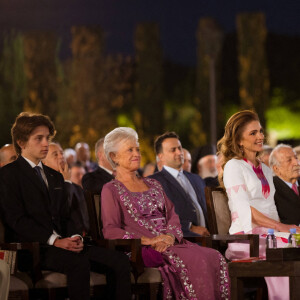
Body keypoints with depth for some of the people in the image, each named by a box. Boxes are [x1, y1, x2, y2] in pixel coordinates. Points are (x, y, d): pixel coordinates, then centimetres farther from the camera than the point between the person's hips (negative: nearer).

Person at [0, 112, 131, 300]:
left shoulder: (55, 177, 26)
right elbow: (16, 219, -9)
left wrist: (75, 238, -3)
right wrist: (54, 240, -19)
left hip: (62, 243, 7)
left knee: (120, 261, -14)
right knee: (79, 262, -37)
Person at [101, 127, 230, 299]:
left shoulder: (153, 185, 26)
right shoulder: (111, 190, 6)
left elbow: (172, 215, 16)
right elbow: (110, 231, -6)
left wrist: (170, 236, -8)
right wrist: (148, 240, -16)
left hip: (170, 242, 6)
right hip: (139, 249, -6)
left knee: (215, 258, -23)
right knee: (196, 261, -32)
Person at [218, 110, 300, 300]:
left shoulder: (266, 170, 25)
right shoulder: (233, 166, 2)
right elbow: (244, 209, -9)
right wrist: (280, 227, -17)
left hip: (268, 235, 6)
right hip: (245, 237, -6)